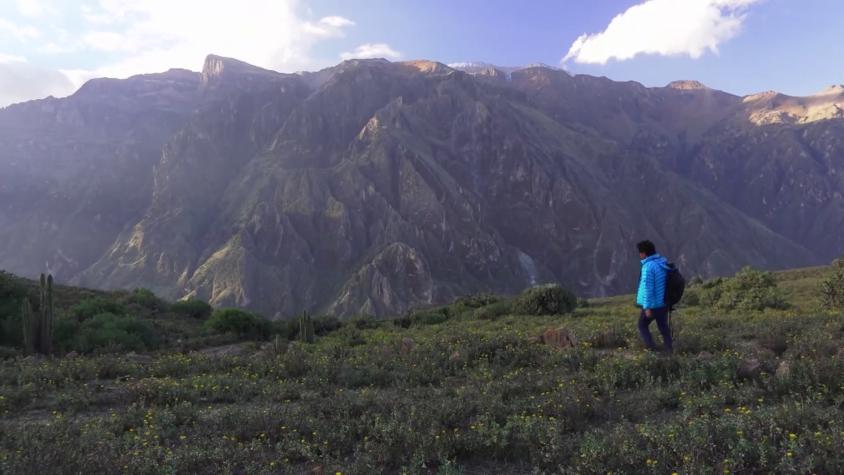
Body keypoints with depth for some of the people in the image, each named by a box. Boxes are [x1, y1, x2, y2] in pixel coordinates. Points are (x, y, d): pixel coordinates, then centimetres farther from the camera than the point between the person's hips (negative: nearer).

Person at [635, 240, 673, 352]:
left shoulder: (648, 266, -21)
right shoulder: (663, 262, 4)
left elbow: (647, 288, -22)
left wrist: (647, 307, -20)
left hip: (652, 304, -7)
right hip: (663, 303, 7)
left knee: (642, 326, 10)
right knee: (663, 326, 18)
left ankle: (652, 349, 1)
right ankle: (669, 349, 18)